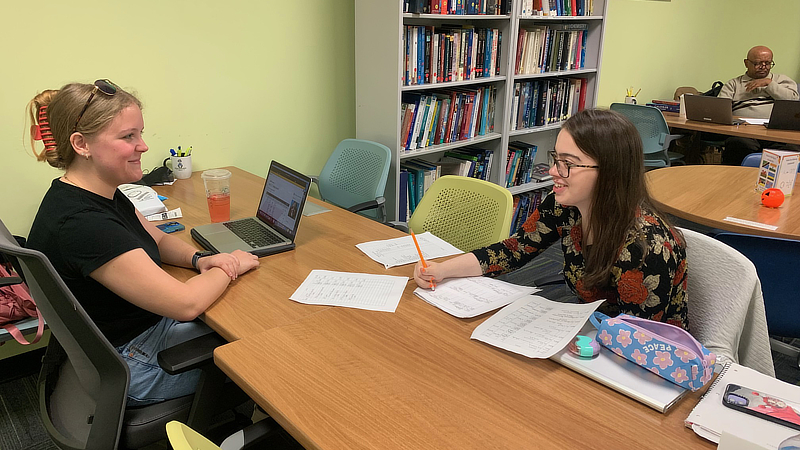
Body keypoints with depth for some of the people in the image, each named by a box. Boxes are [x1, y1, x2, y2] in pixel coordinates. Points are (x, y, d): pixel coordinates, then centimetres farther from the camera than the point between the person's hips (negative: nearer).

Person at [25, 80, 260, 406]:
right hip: (126, 369, -8)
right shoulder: (80, 224, -33)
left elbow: (159, 239, 13)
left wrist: (198, 259, -8)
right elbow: (186, 303, -32)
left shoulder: (101, 193, -2)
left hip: (147, 322, 9)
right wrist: (229, 267, -13)